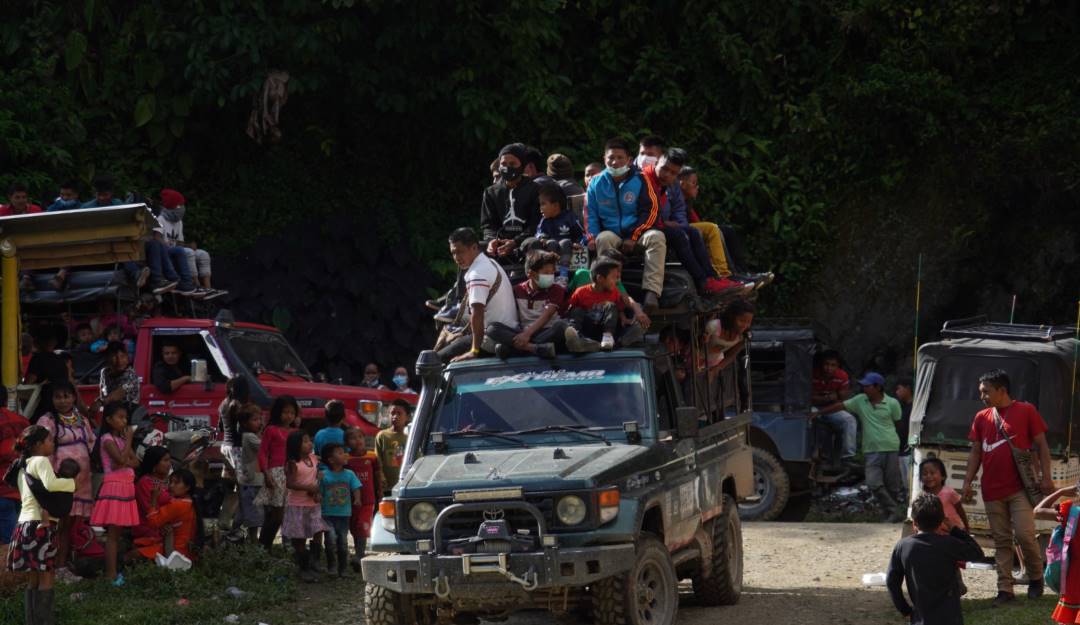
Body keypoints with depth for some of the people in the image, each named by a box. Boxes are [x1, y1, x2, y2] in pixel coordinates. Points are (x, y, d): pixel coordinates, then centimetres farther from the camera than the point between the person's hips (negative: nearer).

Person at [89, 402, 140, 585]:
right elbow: (121, 458, -22)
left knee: (117, 533, 8)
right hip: (114, 486, -9)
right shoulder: (107, 439, -9)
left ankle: (112, 572, 11)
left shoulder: (122, 439, 17)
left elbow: (136, 461, 10)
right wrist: (129, 439, -13)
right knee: (112, 534, -10)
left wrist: (125, 462, -10)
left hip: (126, 487, 9)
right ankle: (111, 574, -13)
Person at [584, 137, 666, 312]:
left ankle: (652, 291, -40)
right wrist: (592, 238, -8)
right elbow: (590, 213, 10)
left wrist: (634, 238, -10)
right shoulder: (597, 183, 9)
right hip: (611, 233, 1)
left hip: (636, 233, -1)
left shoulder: (639, 180, 3)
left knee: (656, 237, -32)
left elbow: (651, 210, -1)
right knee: (603, 238, -35)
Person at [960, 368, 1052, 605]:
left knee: (1024, 533, -12)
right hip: (992, 491, 4)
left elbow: (1041, 445, 1)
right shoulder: (981, 418, 11)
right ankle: (1005, 589, 7)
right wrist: (967, 482, 6)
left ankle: (1036, 578, 10)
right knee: (1001, 540, 5)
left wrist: (1046, 477, -6)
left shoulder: (1026, 411, 0)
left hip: (1021, 486, -4)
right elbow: (975, 452, 14)